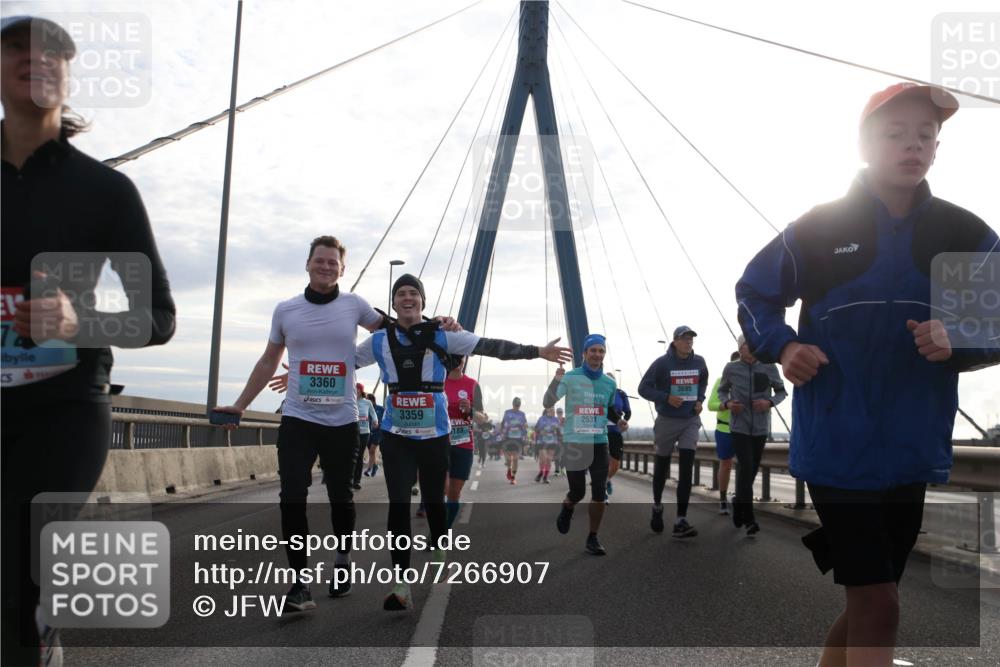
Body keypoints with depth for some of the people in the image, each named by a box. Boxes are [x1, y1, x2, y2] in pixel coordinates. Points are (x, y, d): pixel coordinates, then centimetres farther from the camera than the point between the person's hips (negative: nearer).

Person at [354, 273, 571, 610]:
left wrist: (537, 351, -7)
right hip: (396, 436, 1)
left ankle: (438, 548, 40)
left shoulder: (442, 336, -2)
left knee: (433, 499, 10)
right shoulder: (380, 341, 4)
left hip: (435, 434, 0)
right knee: (398, 505, -6)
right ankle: (401, 585, -2)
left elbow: (491, 347, -4)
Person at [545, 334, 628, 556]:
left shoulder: (609, 383, 6)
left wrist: (618, 420, 3)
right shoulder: (570, 378, -7)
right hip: (574, 442, -3)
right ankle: (567, 509, 39)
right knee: (578, 493, 3)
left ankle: (593, 539, 13)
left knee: (599, 493, -2)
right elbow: (547, 404, -16)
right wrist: (557, 380, -32)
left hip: (600, 443, 3)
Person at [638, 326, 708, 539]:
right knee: (662, 467, 12)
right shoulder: (662, 363, -11)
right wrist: (666, 397, -20)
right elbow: (643, 388, -7)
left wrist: (700, 399, 3)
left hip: (691, 421, 2)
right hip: (667, 421, -2)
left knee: (686, 469, -9)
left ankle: (681, 521, -8)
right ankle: (657, 507, 37)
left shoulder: (699, 362, 1)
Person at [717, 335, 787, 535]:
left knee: (752, 470, 12)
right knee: (746, 468, -15)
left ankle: (738, 504, 38)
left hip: (761, 428, 2)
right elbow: (722, 391, 11)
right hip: (739, 427, -2)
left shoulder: (769, 367, -6)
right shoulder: (730, 368, -5)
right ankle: (749, 519, -12)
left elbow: (781, 392, 5)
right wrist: (727, 404, -11)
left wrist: (770, 402, -16)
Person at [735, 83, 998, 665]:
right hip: (837, 449, -3)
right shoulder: (817, 229, -3)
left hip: (910, 453, 4)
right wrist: (782, 347, -11)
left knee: (867, 599, 16)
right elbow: (753, 295, 7)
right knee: (877, 604, -4)